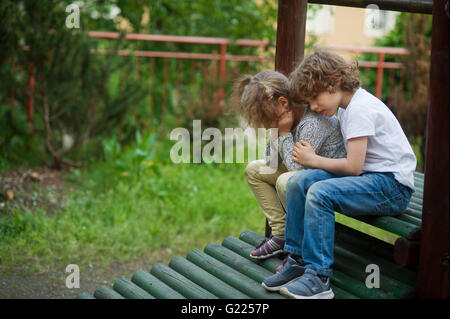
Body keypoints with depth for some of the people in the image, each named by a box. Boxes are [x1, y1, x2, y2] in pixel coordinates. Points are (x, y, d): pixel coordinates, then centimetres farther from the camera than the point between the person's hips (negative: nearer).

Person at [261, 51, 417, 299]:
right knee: (299, 181, -6)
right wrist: (312, 158, 2)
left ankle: (319, 278, -22)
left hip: (393, 187, -9)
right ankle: (298, 260, -1)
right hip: (369, 178, 9)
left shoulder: (360, 108, -16)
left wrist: (314, 160, -8)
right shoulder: (345, 106, 13)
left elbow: (353, 166, -20)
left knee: (320, 193, -28)